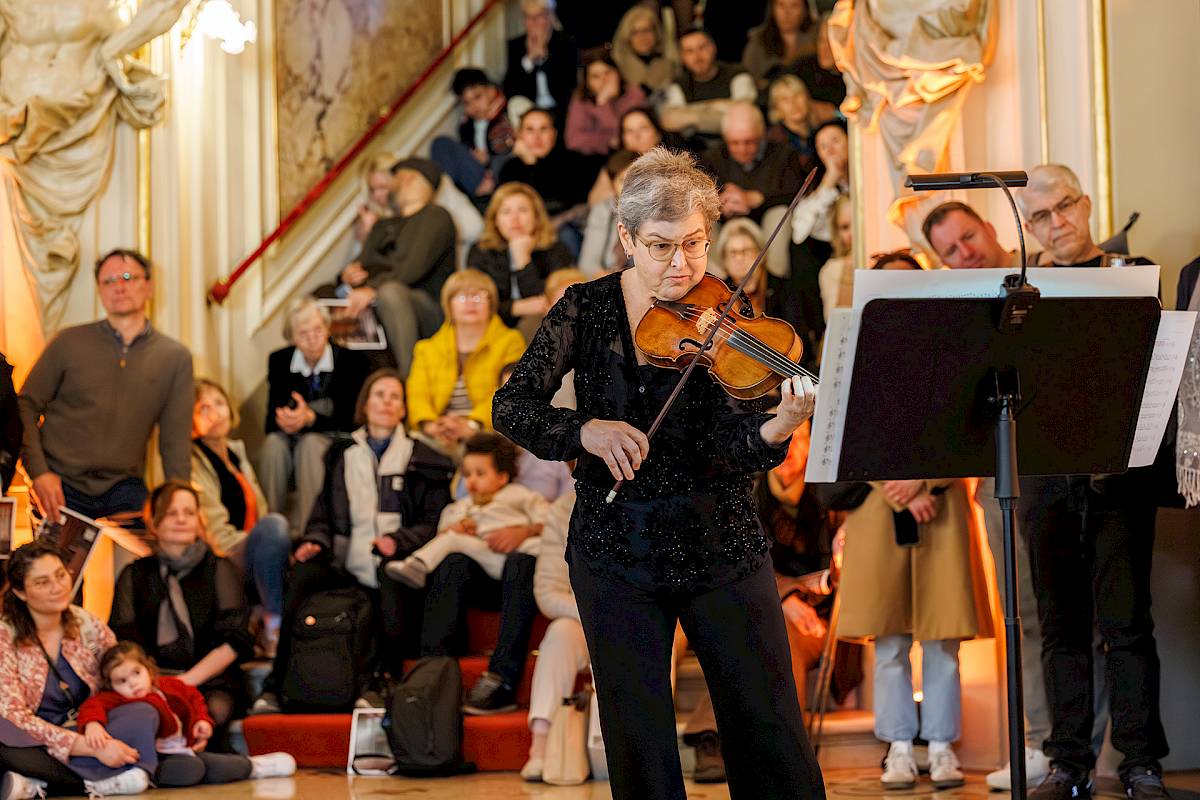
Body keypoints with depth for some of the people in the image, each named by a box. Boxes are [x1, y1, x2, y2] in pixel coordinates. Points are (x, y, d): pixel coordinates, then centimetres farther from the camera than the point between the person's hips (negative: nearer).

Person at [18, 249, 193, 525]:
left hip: (124, 491, 1)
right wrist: (39, 472, -10)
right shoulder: (70, 342, 1)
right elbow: (26, 405, 3)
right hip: (62, 486, -1)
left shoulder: (175, 358, 4)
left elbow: (175, 441, 5)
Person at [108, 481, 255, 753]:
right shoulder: (135, 575, 19)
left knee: (214, 711, -38)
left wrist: (187, 680, -10)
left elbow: (232, 641, 4)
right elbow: (122, 641, 7)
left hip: (209, 682, -1)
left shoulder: (219, 569, 14)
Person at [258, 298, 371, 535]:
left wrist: (311, 418, -27)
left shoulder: (352, 361, -6)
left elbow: (350, 419, -11)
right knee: (273, 444, -30)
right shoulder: (279, 361, 5)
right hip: (293, 439, 3)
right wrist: (284, 419, -24)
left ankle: (304, 531, -38)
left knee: (310, 445, -35)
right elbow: (272, 418, 1)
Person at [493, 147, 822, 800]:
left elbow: (726, 453, -15)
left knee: (769, 727, -2)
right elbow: (511, 406, -6)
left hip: (719, 549, -1)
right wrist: (586, 429, -24)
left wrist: (777, 429, -37)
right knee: (640, 742, 4)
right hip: (616, 551, 1)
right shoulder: (587, 309, 0)